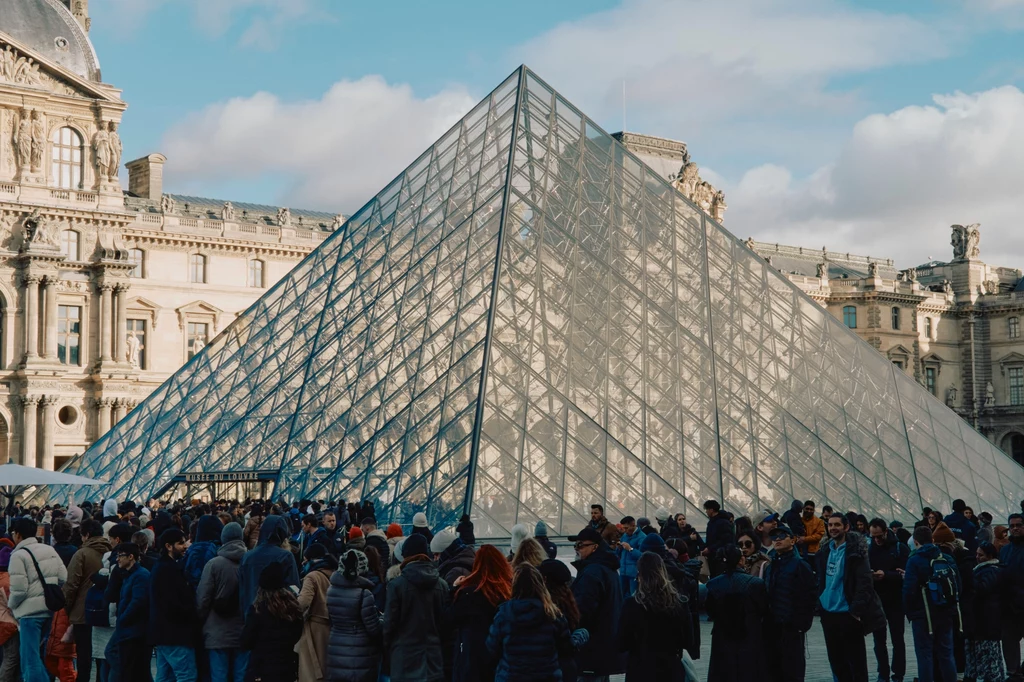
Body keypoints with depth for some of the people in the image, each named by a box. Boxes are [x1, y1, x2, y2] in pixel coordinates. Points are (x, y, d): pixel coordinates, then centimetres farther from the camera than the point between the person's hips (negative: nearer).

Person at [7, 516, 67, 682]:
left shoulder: (19, 555, -11)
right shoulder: (50, 550, 10)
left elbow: (19, 589, -15)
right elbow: (64, 578, 7)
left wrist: (10, 604, 3)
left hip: (30, 611, -7)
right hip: (50, 609, 7)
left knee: (30, 657, -1)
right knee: (32, 652, 19)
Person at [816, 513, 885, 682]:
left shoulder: (855, 551, -11)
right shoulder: (825, 550, 9)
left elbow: (864, 582, -16)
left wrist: (857, 609, -20)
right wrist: (819, 602, 9)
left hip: (848, 614, -7)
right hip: (828, 612, 7)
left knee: (856, 659, 1)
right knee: (836, 659, 14)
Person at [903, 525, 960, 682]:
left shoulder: (914, 560, -12)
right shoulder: (948, 559, 4)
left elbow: (909, 590, -18)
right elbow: (958, 586, 8)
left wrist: (909, 611, -4)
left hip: (923, 616, -5)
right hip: (946, 615, 5)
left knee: (925, 655, 0)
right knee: (946, 654, 13)